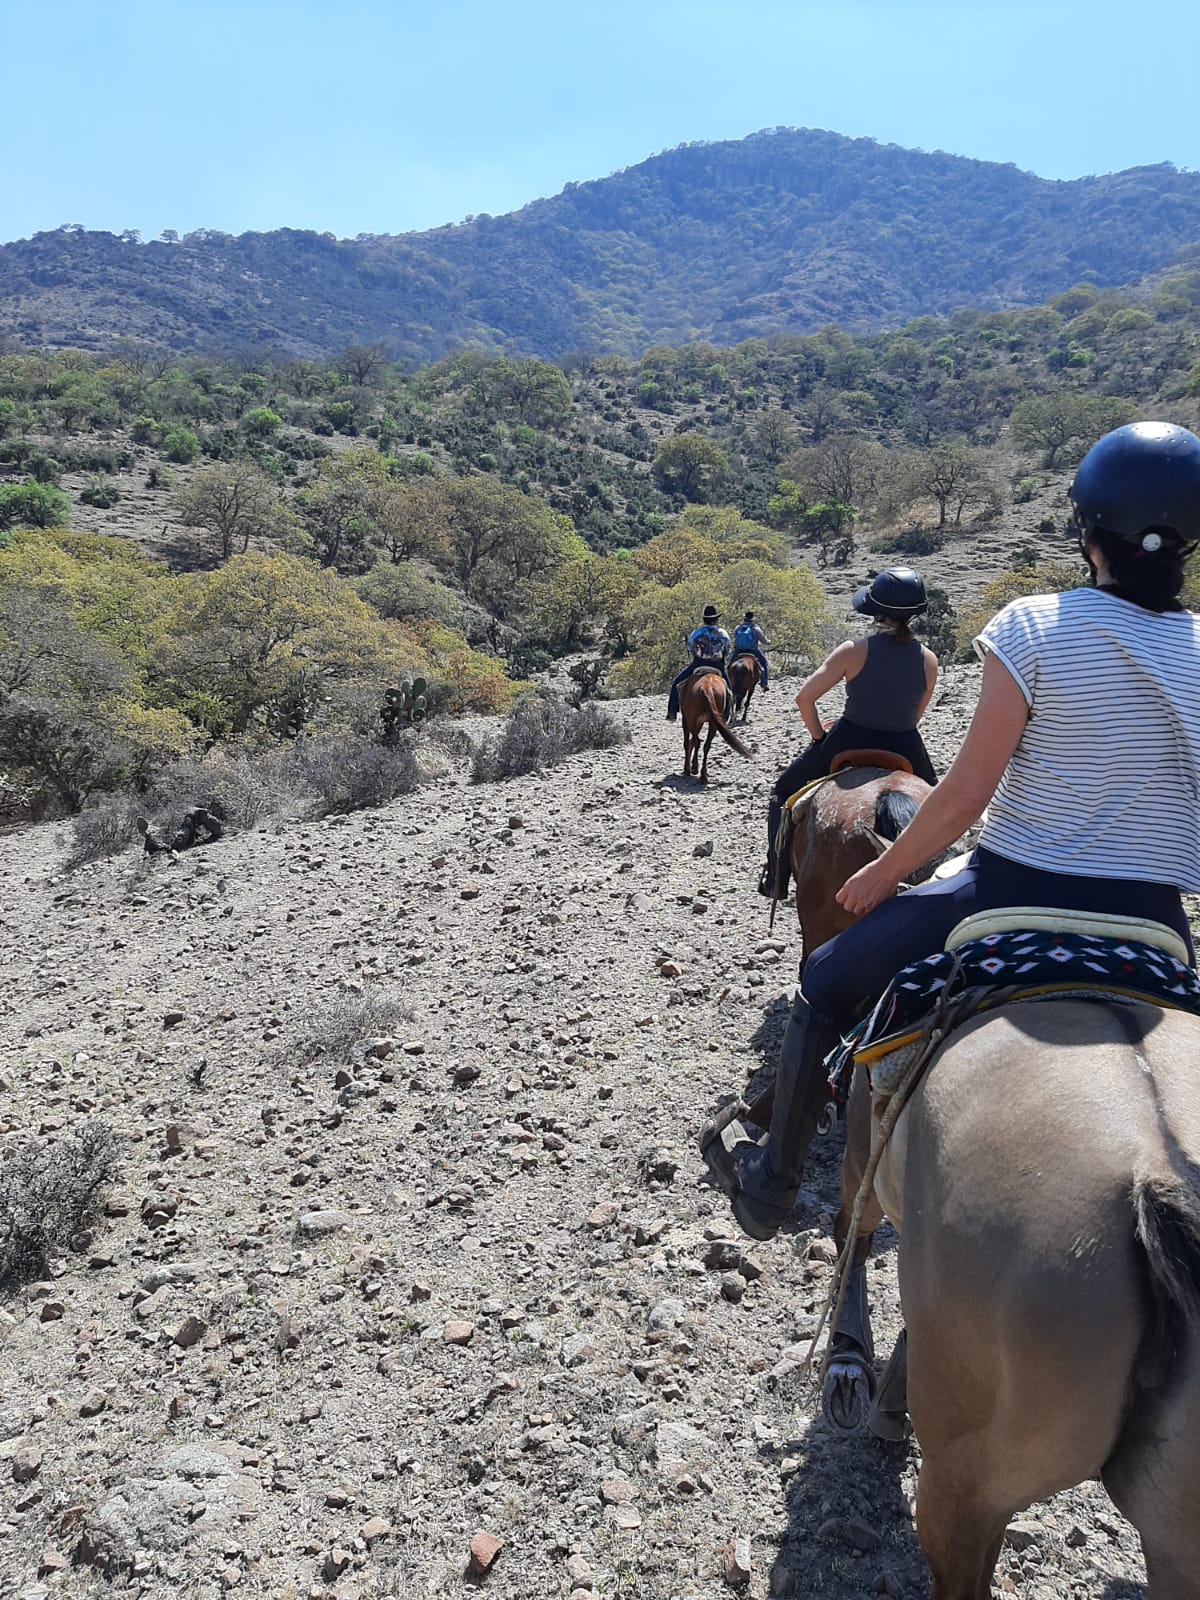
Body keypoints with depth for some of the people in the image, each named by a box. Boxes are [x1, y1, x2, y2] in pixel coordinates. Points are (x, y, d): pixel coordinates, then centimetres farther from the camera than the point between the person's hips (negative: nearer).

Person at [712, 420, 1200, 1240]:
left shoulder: (1033, 628, -13)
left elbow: (964, 795, -13)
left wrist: (880, 875, 2)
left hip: (1016, 894, -4)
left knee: (827, 982, 17)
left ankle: (772, 1183, 29)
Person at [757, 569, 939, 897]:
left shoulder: (855, 650, -13)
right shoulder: (928, 659, -4)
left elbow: (804, 697, -13)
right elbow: (915, 716, 6)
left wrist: (819, 738, 1)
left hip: (847, 745, -2)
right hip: (904, 751, 2)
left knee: (784, 790, 20)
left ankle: (776, 879, 17)